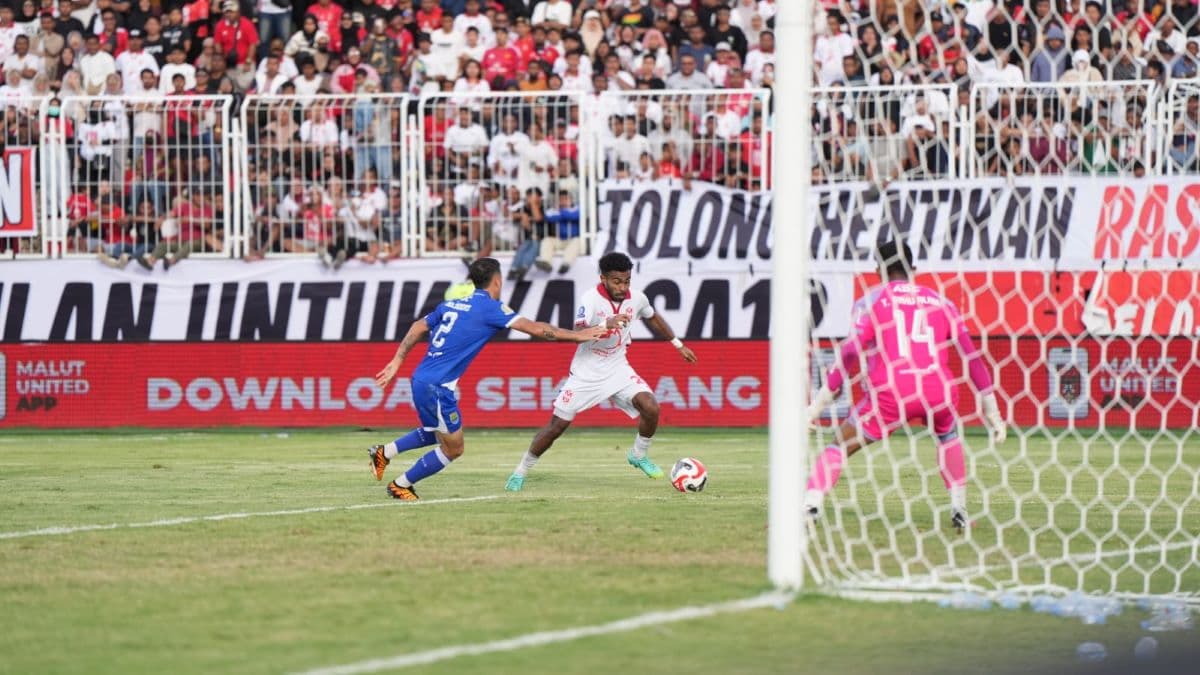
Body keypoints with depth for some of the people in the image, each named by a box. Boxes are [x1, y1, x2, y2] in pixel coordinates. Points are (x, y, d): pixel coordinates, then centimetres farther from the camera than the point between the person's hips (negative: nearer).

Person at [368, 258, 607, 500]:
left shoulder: (452, 305, 13)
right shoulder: (490, 307, -8)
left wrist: (397, 361, 23)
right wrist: (578, 335, -4)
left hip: (420, 379, 8)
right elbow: (535, 328, -11)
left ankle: (384, 452, 24)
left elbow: (418, 328, 18)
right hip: (437, 387, -8)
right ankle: (401, 485, 13)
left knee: (436, 433, 31)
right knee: (452, 449, 6)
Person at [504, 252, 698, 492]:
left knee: (650, 407, -17)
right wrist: (605, 325, -53)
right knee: (558, 424, -3)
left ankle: (639, 455, 10)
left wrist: (678, 344, 24)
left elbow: (653, 318, 17)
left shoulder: (636, 299, -7)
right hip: (586, 371, -4)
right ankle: (521, 471, 15)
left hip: (617, 368, 4)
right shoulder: (591, 299, -23)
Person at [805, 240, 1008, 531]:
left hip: (890, 395, -3)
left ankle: (810, 506, -14)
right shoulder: (940, 302, 19)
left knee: (839, 446, 8)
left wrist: (818, 405, -4)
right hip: (938, 393, 3)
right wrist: (992, 411, 19)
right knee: (949, 436, 35)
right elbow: (972, 357, 16)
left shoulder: (873, 300, 9)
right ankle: (959, 512, 27)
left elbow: (849, 354, -2)